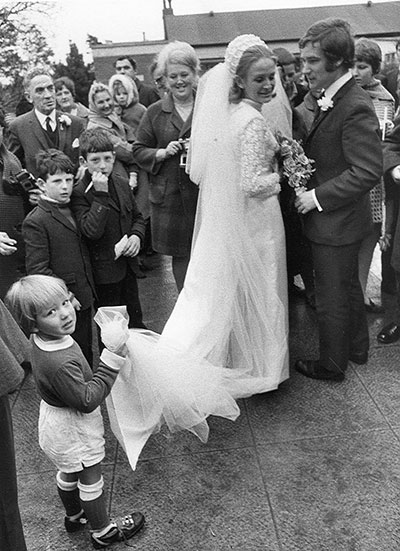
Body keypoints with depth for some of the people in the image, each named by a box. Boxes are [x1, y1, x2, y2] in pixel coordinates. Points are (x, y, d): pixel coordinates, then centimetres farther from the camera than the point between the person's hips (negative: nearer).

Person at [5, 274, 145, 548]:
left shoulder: (43, 340, -10)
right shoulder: (60, 363, -41)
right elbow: (87, 400, -31)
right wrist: (112, 360, -34)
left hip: (55, 421, 9)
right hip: (73, 431, -9)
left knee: (68, 473, 31)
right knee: (91, 481, 16)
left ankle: (73, 516, 57)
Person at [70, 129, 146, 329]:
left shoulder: (122, 183, 3)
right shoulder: (79, 193, -16)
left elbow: (137, 216, 15)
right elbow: (92, 231, -27)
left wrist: (136, 236, -6)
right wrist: (101, 194, -29)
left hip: (128, 265, 6)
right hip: (104, 270, -6)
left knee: (135, 320, 21)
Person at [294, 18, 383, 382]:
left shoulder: (355, 108, -23)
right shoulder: (331, 99, 6)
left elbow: (368, 172, -26)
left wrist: (318, 197, -22)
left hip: (336, 223, -10)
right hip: (338, 220, 10)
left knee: (332, 299, 7)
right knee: (348, 288, 24)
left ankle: (332, 365, 27)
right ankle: (357, 349, 44)